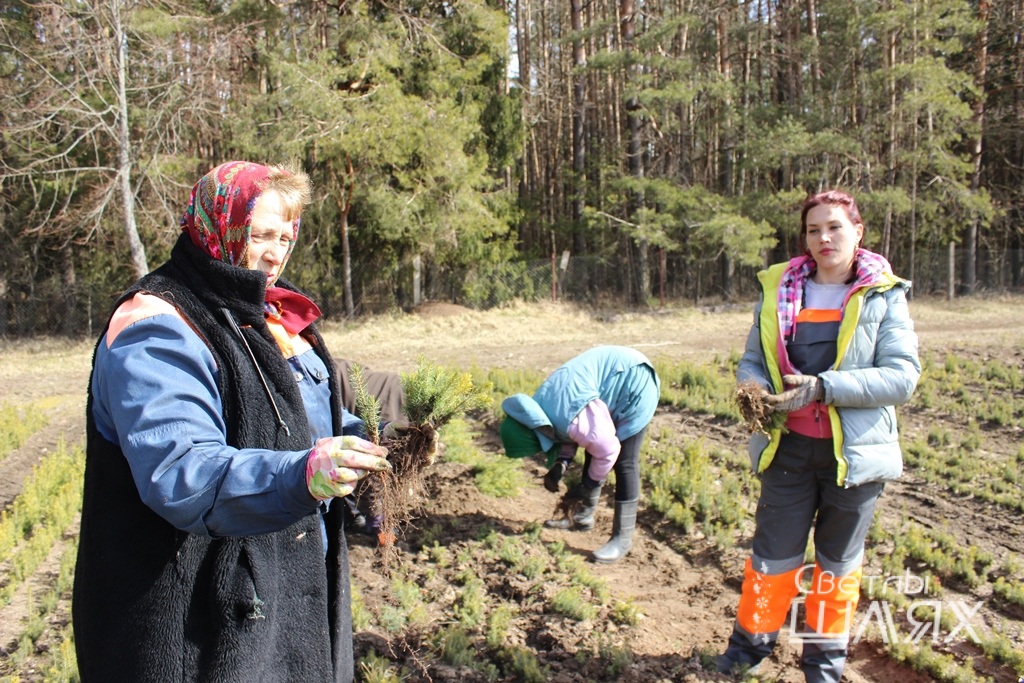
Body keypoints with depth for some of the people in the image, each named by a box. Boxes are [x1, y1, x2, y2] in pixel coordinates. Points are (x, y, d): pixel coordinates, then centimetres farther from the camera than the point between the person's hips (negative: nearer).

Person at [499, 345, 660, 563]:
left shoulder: (570, 420, -33)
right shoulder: (541, 406, -5)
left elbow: (608, 450, -22)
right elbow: (569, 436, 10)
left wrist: (588, 486, -7)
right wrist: (560, 463, -7)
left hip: (634, 380, -9)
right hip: (615, 378, 9)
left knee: (624, 463, -10)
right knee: (593, 449, 15)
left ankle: (622, 538, -2)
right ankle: (584, 517, 28)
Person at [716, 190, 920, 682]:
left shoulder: (884, 296, -5)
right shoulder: (779, 289, 3)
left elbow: (902, 375, -14)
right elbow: (751, 359, 8)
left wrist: (824, 387, -25)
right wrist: (754, 389, -15)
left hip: (854, 451, -1)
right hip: (787, 447, 2)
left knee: (838, 559, 15)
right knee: (773, 553, 10)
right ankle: (753, 640, 33)